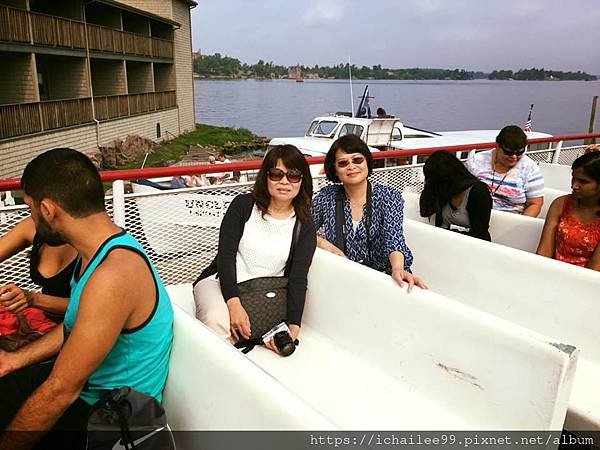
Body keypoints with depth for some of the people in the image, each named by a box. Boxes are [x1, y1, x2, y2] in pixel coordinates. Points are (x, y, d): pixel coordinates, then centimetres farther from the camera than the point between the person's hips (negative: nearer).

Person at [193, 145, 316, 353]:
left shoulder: (304, 225, 3)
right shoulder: (243, 205, 0)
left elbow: (298, 279, -4)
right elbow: (225, 255, -8)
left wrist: (293, 327, -19)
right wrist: (234, 304, -23)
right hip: (220, 282, -1)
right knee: (217, 320, -34)